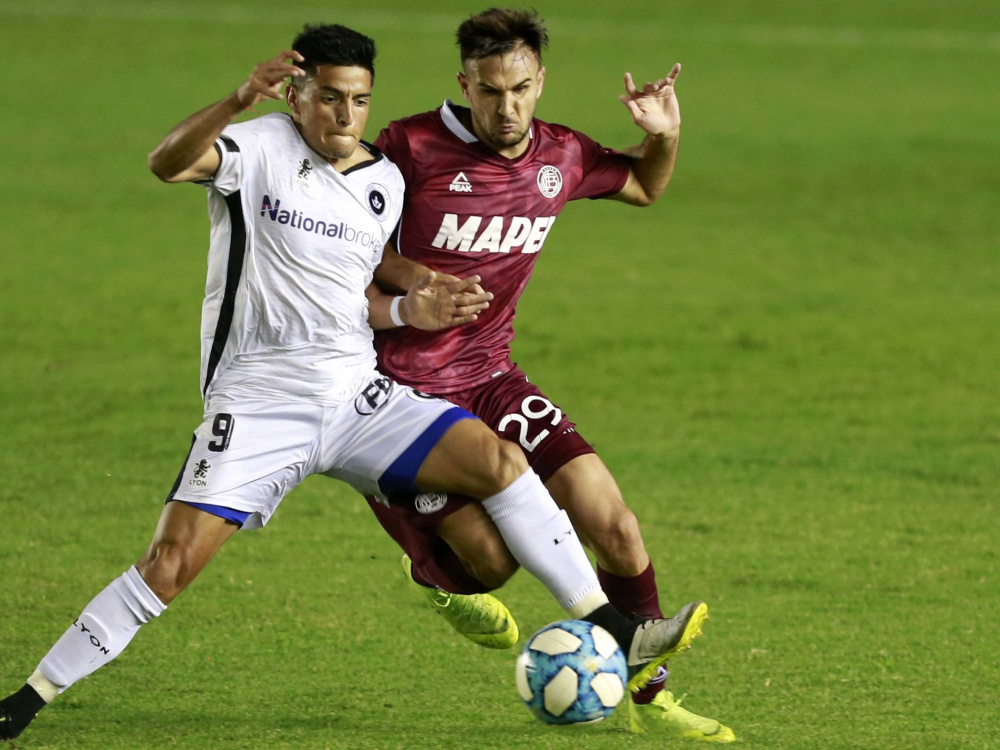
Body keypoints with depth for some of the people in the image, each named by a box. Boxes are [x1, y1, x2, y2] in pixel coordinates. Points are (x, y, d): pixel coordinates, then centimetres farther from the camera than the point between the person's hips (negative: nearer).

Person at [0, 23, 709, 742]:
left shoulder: (386, 183, 11)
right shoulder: (260, 149, -7)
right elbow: (167, 163, -29)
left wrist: (406, 311, 1)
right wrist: (240, 101, -47)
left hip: (357, 394, 5)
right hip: (257, 403, -5)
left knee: (498, 459, -12)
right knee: (171, 562, -15)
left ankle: (615, 633, -8)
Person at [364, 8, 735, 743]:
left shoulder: (560, 157, 1)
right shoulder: (413, 146, -16)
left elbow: (644, 186, 22)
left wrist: (665, 135, 0)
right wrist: (402, 276, -21)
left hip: (490, 379, 5)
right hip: (400, 391, -5)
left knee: (616, 528, -7)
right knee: (491, 560, -16)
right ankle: (432, 570, 23)